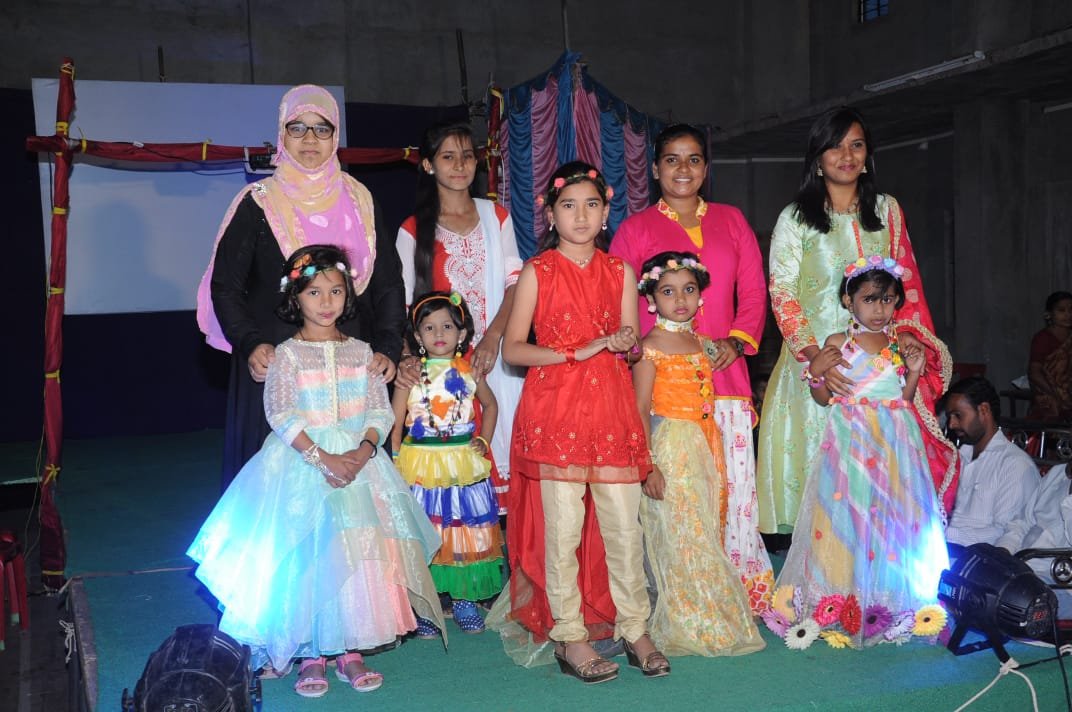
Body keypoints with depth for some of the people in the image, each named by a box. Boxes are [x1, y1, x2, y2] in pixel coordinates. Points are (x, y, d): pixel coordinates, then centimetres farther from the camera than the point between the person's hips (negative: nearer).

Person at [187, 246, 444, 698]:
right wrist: (323, 458, -20)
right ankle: (310, 655, 9)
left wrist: (363, 450, -15)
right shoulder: (287, 355, -1)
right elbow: (280, 416, -11)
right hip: (301, 465, -3)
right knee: (306, 561, -4)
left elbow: (380, 410, 4)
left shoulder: (360, 352, 9)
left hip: (358, 462, 3)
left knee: (359, 555, 0)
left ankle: (349, 651, 12)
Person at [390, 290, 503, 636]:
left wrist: (484, 441, 9)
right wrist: (396, 462, -9)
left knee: (467, 531, 6)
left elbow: (490, 404, 20)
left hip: (464, 465, 2)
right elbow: (395, 423, -2)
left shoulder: (469, 371, 4)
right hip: (420, 466, -2)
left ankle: (463, 599, 19)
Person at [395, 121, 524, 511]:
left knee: (497, 443, 0)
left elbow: (515, 282, 3)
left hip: (494, 356, 2)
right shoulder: (414, 229, 5)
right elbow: (403, 302, -1)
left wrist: (492, 338, -13)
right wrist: (407, 357, -18)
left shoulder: (496, 216, 10)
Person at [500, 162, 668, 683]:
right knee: (563, 527, 0)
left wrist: (620, 343, -11)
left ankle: (634, 629, 18)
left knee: (624, 524, 4)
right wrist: (577, 351, -13)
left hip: (611, 408, 3)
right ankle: (570, 637, 12)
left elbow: (634, 345, 13)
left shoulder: (620, 272, 11)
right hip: (554, 407, -3)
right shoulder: (537, 272, 2)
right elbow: (512, 348, -3)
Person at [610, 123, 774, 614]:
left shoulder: (731, 221, 17)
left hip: (724, 373, 3)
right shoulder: (635, 229, 8)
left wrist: (736, 340, -3)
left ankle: (745, 593, 9)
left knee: (735, 481, -1)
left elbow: (754, 291, 14)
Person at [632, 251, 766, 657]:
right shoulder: (650, 346, -9)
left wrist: (716, 464, 16)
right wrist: (647, 465, -19)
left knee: (705, 535, 11)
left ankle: (707, 624, 21)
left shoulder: (701, 343, 12)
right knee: (678, 538, -3)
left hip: (704, 451, 7)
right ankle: (683, 628, 9)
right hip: (668, 450, -7)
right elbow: (641, 409, -13)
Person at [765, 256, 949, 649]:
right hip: (851, 440, -3)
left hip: (895, 441, 3)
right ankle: (840, 606, 4)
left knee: (894, 513, 3)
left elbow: (904, 399, 14)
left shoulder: (900, 346, 10)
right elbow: (823, 398, 4)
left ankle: (893, 600, 14)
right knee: (846, 514, -4)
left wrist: (914, 372, -1)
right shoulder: (837, 344, 2)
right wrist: (815, 373, -13)